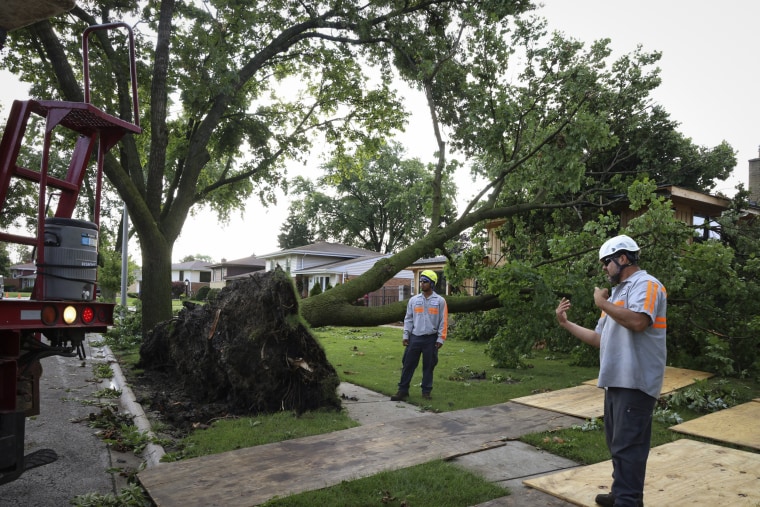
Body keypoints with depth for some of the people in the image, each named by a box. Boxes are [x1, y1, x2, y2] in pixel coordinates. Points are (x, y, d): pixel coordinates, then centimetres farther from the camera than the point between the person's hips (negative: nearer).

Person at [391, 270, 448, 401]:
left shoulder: (440, 301, -2)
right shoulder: (413, 300, 5)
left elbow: (443, 321, -1)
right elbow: (408, 319, 8)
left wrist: (440, 338, -5)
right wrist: (405, 335, 2)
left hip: (431, 338, -2)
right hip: (414, 337, 2)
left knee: (428, 365, 8)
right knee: (408, 364, 2)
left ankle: (426, 391, 21)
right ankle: (403, 390, 10)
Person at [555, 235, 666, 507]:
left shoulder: (645, 284, -8)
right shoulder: (619, 292, 21)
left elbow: (637, 322, -28)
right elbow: (600, 339, 21)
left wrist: (602, 303, -17)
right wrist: (566, 323, 17)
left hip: (634, 382, -10)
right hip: (616, 380, 10)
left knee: (627, 445, -7)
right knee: (618, 443, 18)